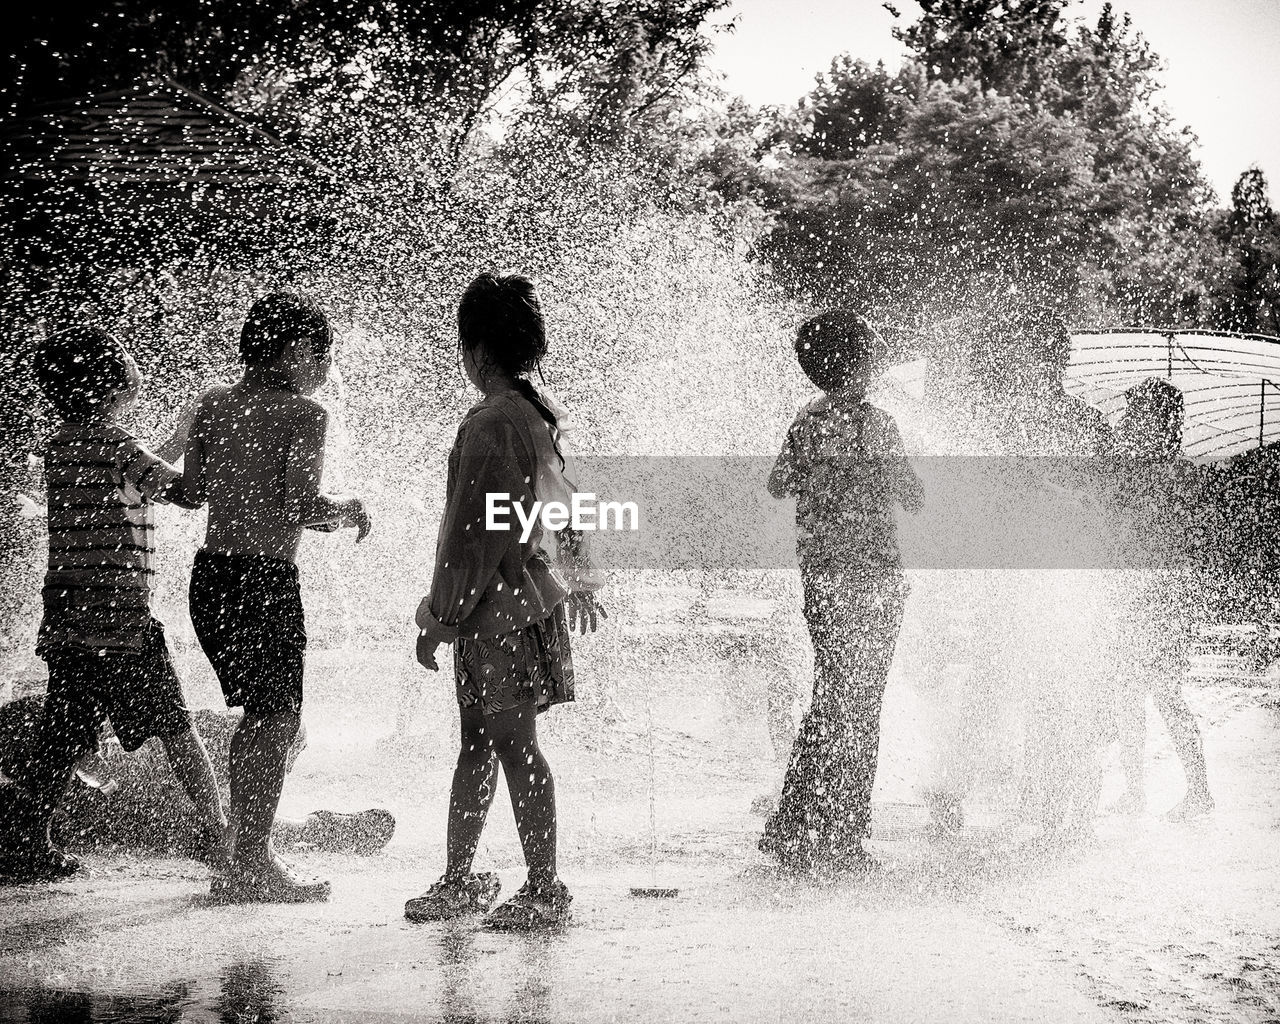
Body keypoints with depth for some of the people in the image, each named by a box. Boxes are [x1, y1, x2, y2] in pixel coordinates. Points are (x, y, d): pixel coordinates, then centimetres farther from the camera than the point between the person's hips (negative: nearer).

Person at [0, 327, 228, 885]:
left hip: (66, 613, 8)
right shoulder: (112, 443, -13)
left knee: (64, 735, 9)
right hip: (119, 614, -7)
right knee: (175, 726, 2)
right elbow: (186, 490, -11)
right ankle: (218, 833, 8)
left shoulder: (59, 442, 12)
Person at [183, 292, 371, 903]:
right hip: (267, 580, -7)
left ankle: (246, 854, 27)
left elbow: (192, 490, 11)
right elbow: (302, 507, -19)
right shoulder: (303, 413, -11)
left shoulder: (213, 404, 8)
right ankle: (251, 863, 5)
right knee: (276, 719, 3)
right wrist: (347, 508, 0)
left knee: (257, 713, 20)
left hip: (211, 575, 7)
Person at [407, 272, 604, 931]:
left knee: (514, 744, -4)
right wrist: (578, 582, 31)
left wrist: (439, 617, -14)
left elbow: (472, 532, -19)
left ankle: (544, 889, 0)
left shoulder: (489, 424, -18)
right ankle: (460, 881, 24)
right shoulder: (541, 415, 11)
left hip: (496, 604, -10)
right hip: (529, 593, 10)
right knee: (477, 742, 15)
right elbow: (564, 506, 20)